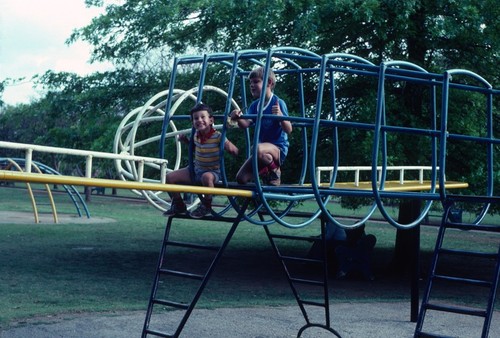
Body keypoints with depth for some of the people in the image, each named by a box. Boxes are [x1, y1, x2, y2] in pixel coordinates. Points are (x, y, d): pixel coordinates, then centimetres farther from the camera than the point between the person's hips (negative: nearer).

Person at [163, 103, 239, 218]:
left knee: (206, 177, -43)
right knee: (169, 177, -6)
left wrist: (229, 148, -37)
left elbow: (235, 152, -16)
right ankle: (179, 205, 14)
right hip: (196, 170, 6)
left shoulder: (217, 137, -18)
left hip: (213, 172, -6)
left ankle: (206, 206, -17)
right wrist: (185, 140, 7)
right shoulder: (196, 135, -1)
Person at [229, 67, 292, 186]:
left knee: (258, 149, -40)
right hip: (263, 147, 6)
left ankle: (274, 171, -10)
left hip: (278, 148, -6)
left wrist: (280, 116, -35)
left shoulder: (278, 103, -11)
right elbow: (246, 123, -8)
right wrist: (238, 118, -30)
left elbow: (288, 130, -16)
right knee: (241, 178, -5)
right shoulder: (254, 105, 7)